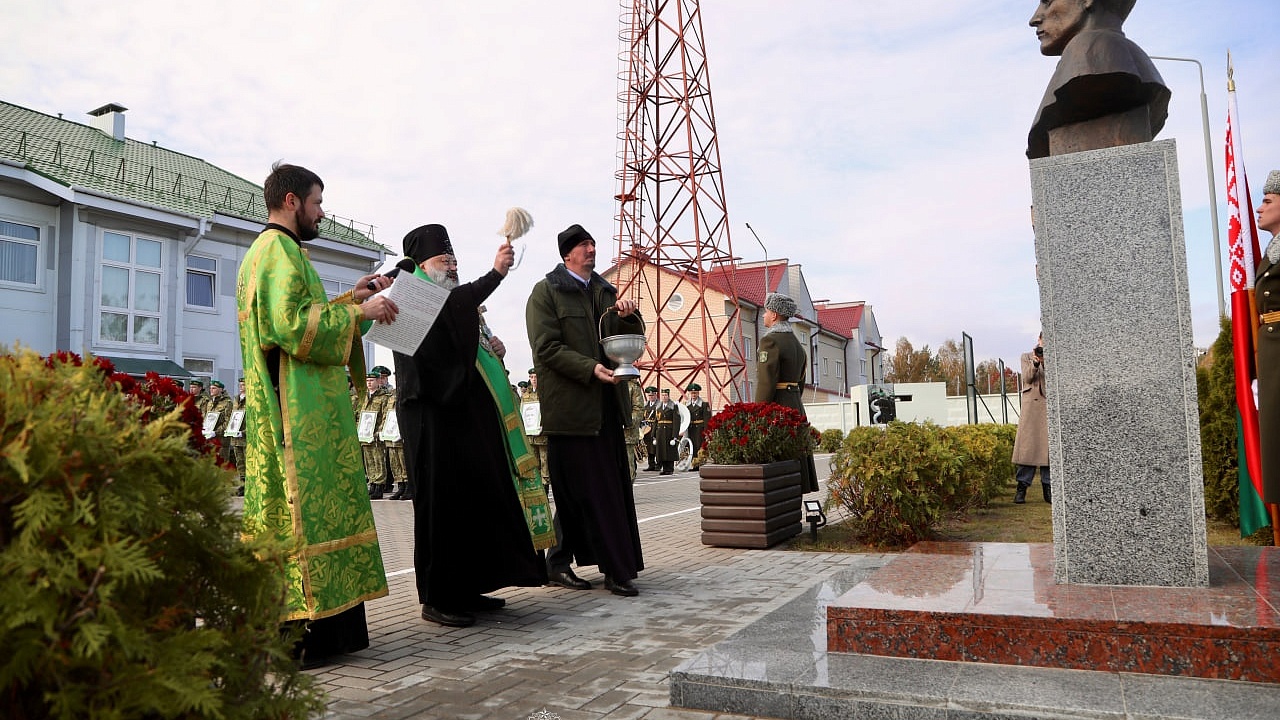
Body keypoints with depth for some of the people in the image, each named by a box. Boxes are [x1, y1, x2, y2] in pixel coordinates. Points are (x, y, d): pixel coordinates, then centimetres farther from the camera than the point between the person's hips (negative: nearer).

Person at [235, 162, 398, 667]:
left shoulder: (267, 250, 23)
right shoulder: (279, 250, -10)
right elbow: (291, 325, -22)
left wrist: (351, 298, 22)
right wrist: (357, 311, -14)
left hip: (294, 411, 11)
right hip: (299, 412, -11)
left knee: (302, 512, 10)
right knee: (304, 512, -8)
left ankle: (325, 626, 17)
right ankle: (300, 632, -3)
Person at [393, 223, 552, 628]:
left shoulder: (458, 301, 22)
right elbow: (450, 306, -28)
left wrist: (492, 350, 9)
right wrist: (495, 273, -35)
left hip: (467, 416, 9)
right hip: (433, 417, -9)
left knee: (475, 497, 9)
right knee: (442, 500, -8)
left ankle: (466, 589, 18)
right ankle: (436, 598, 0)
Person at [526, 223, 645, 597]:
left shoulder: (605, 292, 19)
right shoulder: (546, 292, -1)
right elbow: (546, 347, -11)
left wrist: (627, 317, -2)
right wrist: (590, 368, -21)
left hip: (607, 405, 7)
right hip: (571, 405, -7)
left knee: (614, 488, 7)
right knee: (581, 492, -2)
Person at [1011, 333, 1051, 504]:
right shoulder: (1026, 357, 14)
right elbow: (1027, 378, 1)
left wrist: (1045, 363, -13)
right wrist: (1035, 363, -15)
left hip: (1049, 404, 1)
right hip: (1031, 402, -1)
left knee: (1048, 444, -2)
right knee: (1028, 443, -7)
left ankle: (1048, 487, 3)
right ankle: (1022, 486, -7)